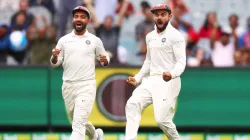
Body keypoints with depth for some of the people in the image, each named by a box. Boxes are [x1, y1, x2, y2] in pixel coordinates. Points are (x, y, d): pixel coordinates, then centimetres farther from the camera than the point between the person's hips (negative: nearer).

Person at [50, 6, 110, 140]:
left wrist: (105, 60, -13)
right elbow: (55, 63, 7)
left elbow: (105, 59, 11)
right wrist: (54, 57, -16)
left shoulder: (95, 40, 1)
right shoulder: (64, 40, 6)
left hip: (86, 86, -4)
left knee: (78, 124, -16)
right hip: (68, 86, 4)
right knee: (77, 121, 18)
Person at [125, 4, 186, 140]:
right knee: (132, 104, -13)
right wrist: (137, 78, 19)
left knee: (162, 119, -13)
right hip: (151, 80, 7)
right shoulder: (150, 36, 17)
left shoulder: (175, 36, -7)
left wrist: (172, 74, -34)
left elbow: (181, 61, -15)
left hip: (168, 82, -7)